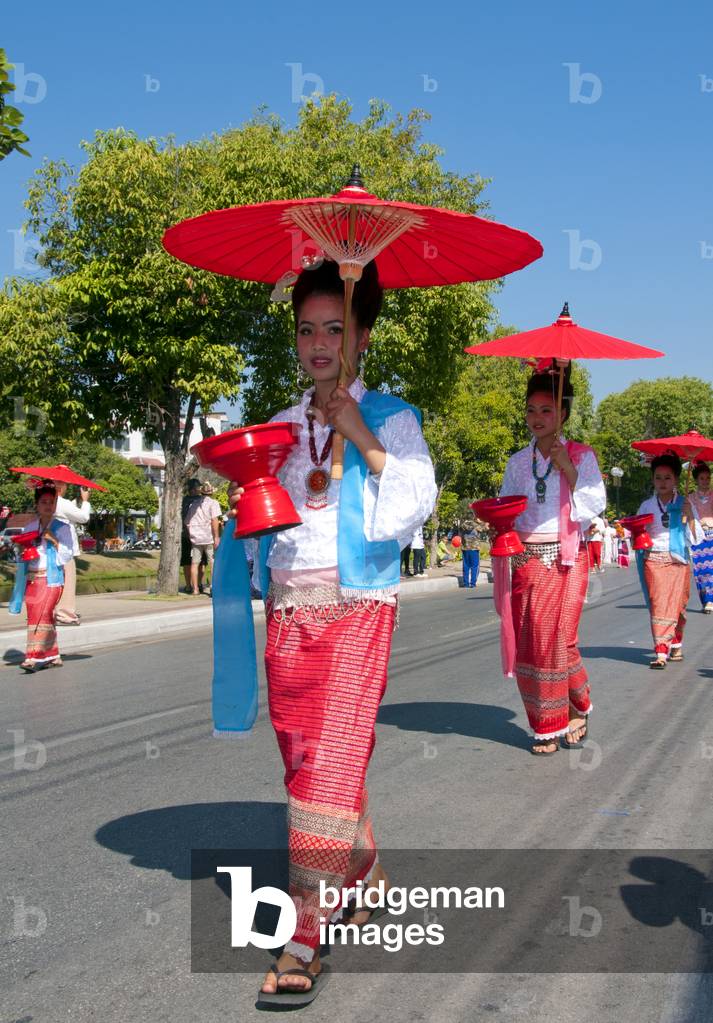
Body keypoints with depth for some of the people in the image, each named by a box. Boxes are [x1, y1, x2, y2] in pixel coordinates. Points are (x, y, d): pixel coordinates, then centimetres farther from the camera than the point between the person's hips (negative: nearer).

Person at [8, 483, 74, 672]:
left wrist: (54, 541, -15)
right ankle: (53, 656, 14)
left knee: (41, 615, -15)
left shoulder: (62, 527, 1)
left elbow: (68, 555, -3)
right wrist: (21, 551, -3)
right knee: (42, 616, 5)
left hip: (51, 578, -5)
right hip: (31, 579, 5)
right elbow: (20, 554, 20)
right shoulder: (29, 527, 13)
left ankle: (33, 656, -19)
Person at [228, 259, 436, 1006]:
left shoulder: (389, 417, 1)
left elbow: (412, 507, -8)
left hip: (356, 602, -5)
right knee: (303, 756, 9)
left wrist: (365, 441, -13)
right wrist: (240, 488, 0)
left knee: (332, 759, -10)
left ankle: (304, 937, -6)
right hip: (287, 604, 5)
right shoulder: (283, 424, 14)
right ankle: (364, 874, 31)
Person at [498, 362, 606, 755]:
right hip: (525, 558, 4)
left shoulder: (581, 456, 3)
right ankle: (546, 726, 13)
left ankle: (577, 709, 15)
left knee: (557, 639, -11)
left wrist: (569, 471, -14)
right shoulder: (518, 462, 13)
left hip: (565, 557, -4)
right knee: (526, 642, 0)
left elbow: (594, 506, -5)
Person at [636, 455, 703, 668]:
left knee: (676, 605, 2)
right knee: (658, 604, -9)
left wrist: (690, 516, -12)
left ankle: (676, 644, 24)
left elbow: (697, 539, 1)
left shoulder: (685, 504, 5)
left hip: (678, 561, 0)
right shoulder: (646, 506, 8)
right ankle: (661, 652, -12)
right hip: (653, 560, 0)